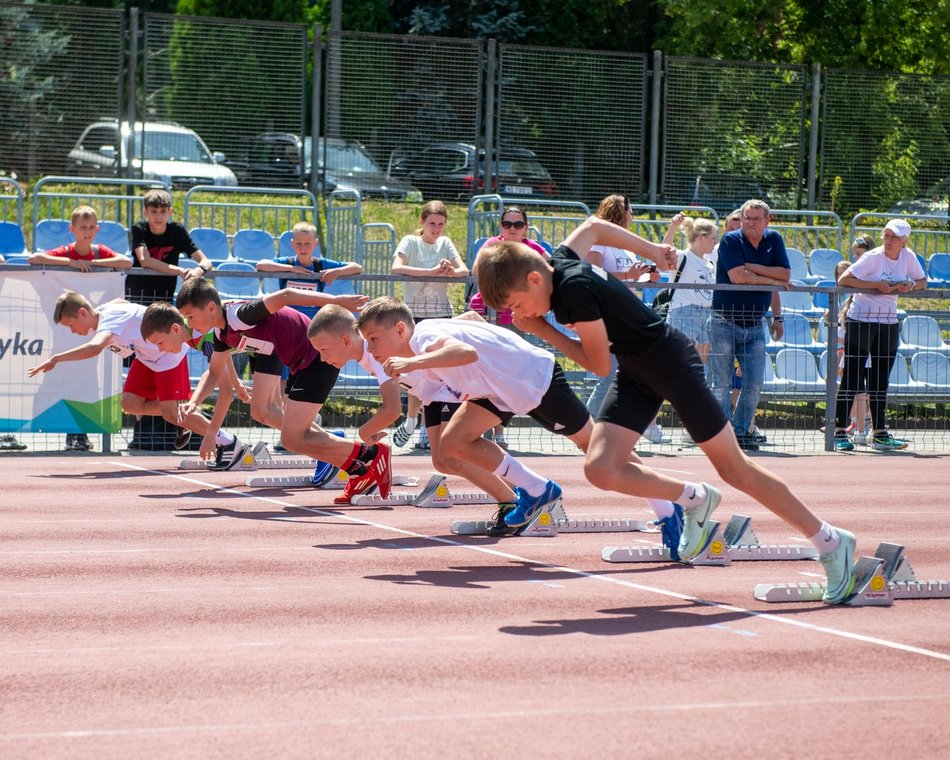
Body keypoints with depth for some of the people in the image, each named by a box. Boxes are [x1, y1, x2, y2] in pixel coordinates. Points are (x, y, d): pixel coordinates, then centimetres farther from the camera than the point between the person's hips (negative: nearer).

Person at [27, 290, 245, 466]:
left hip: (169, 351, -9)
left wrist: (56, 358, -53)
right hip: (147, 356, 9)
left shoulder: (109, 319, -32)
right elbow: (121, 301, 18)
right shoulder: (101, 312, -5)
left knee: (170, 413, -15)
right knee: (130, 403, -1)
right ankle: (185, 418, 16)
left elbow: (94, 348, -53)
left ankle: (227, 442, -4)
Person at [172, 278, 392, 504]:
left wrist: (336, 300, -38)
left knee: (292, 438, -10)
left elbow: (284, 295, -31)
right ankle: (361, 473, 20)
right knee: (298, 433, 20)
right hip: (302, 364, 10)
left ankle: (371, 454, -4)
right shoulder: (222, 333, 8)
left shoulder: (239, 316, -22)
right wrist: (192, 403, 5)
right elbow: (214, 372, 22)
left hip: (318, 356, -10)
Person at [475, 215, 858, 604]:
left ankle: (831, 542, 10)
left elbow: (598, 364, -17)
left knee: (734, 468, -1)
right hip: (636, 373, 8)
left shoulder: (575, 289, -27)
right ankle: (694, 500, 11)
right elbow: (593, 227, 19)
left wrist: (541, 330, -11)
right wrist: (652, 250, 26)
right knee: (600, 468, -10)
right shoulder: (558, 262, -2)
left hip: (672, 362, -8)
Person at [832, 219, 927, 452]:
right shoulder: (873, 257, -13)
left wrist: (911, 285, -8)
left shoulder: (908, 257, 2)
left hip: (889, 323, 5)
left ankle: (880, 435, 12)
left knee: (880, 381, 8)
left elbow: (923, 281, 15)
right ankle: (840, 433, -3)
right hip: (861, 320, -5)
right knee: (851, 379, -5)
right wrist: (876, 285, -21)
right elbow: (843, 280, -18)